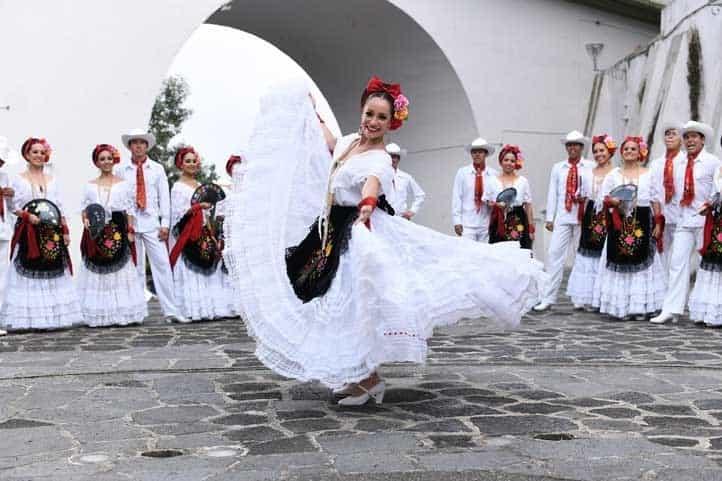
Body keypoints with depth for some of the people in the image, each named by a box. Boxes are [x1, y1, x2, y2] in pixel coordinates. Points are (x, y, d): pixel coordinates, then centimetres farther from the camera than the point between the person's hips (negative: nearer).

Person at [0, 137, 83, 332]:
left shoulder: (52, 180, 15)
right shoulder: (18, 180, 4)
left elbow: (60, 208, 12)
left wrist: (65, 231, 5)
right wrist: (28, 216, -20)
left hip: (51, 233, 4)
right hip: (28, 232, -4)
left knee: (53, 273, 2)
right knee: (28, 273, -6)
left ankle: (55, 315, 6)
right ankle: (27, 317, -4)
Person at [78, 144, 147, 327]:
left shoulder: (123, 184, 9)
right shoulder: (90, 186, 12)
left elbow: (130, 210, 5)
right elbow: (84, 208, 11)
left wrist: (130, 231, -4)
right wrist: (86, 220, -10)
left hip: (118, 231, -1)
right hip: (96, 232, 1)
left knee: (121, 273, -2)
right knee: (96, 274, -1)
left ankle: (122, 313, 2)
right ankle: (98, 315, 3)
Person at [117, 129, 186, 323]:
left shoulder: (157, 169, 8)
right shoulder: (121, 170, 6)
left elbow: (164, 196, 6)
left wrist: (165, 224, -1)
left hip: (151, 222, 0)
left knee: (162, 265, -5)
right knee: (134, 267, 4)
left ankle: (170, 310, -3)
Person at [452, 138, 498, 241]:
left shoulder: (494, 174, 5)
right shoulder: (462, 172, 4)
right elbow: (456, 197, 1)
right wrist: (457, 221, -4)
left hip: (487, 224, 1)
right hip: (467, 224, -1)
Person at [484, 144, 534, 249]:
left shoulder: (523, 181, 9)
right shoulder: (493, 181, 9)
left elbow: (528, 206, 8)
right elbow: (488, 202, 12)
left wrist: (531, 229, 3)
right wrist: (496, 205, -11)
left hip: (519, 223, 0)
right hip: (499, 224, 0)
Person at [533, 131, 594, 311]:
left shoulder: (591, 167, 3)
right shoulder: (558, 168, 11)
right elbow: (552, 193, 8)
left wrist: (587, 198, -17)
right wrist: (549, 218, 4)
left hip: (584, 218, -1)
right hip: (563, 218, 2)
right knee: (555, 254, -4)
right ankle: (548, 298, -2)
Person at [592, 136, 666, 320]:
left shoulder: (648, 174, 9)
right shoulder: (613, 174, 11)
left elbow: (655, 201, 7)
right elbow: (603, 198, 8)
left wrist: (658, 223, -1)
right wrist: (612, 201, -15)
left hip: (642, 223, 0)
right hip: (620, 224, 0)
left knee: (641, 262, -2)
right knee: (620, 263, -3)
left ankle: (641, 306, 3)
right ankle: (621, 306, 2)